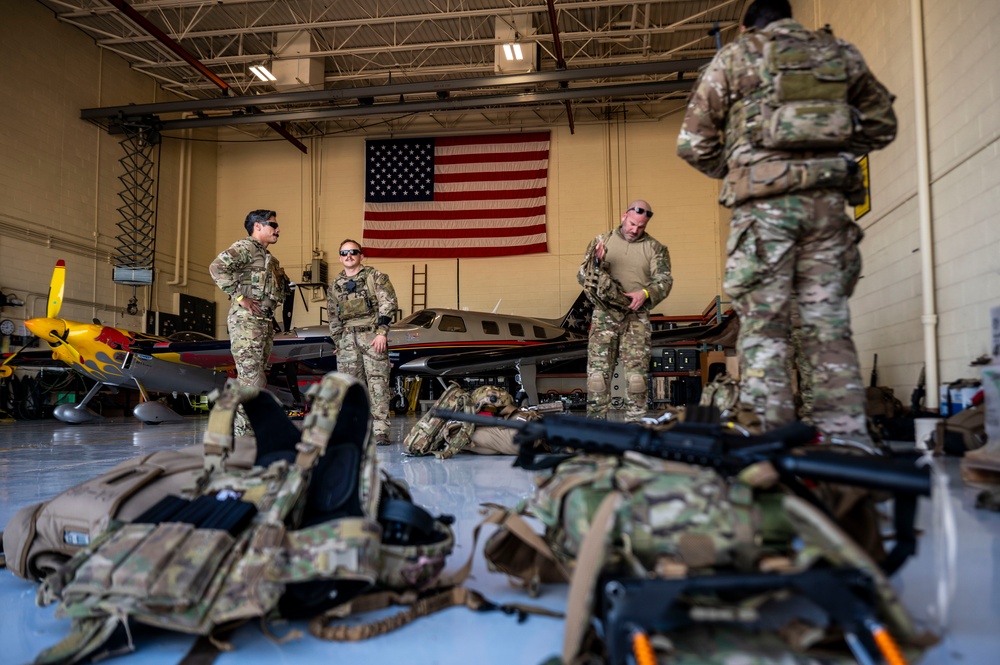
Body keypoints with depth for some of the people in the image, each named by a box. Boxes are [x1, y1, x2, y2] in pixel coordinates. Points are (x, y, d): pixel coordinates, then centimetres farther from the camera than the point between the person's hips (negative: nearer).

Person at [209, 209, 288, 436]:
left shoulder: (266, 256, 24)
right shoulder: (245, 247, -5)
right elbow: (217, 267, -21)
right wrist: (240, 298, -20)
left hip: (264, 322, 10)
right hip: (247, 321, -10)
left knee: (257, 378, 11)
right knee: (251, 378, -12)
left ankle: (246, 431, 17)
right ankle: (242, 433, -10)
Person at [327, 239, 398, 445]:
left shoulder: (376, 277, 4)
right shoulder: (334, 286, 16)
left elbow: (388, 305, -4)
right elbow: (333, 319, 20)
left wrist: (382, 333, -12)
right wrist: (338, 343, 15)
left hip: (373, 336, -4)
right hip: (347, 340, 4)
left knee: (377, 383, -8)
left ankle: (380, 431, -9)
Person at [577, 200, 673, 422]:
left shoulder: (655, 248, 10)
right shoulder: (601, 241, 10)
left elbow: (664, 280, 1)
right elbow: (582, 276, 7)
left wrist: (645, 293, -19)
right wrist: (595, 263, -14)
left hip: (637, 318, 0)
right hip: (604, 315, 0)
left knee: (637, 373, 0)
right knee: (598, 370, -4)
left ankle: (635, 422, 9)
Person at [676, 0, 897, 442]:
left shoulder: (734, 56, 10)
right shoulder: (840, 52, 19)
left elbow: (692, 142, 6)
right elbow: (882, 126, 24)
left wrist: (729, 172, 21)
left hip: (763, 202, -3)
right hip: (828, 199, 3)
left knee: (763, 325, -2)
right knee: (830, 326, 5)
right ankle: (846, 439, 4)